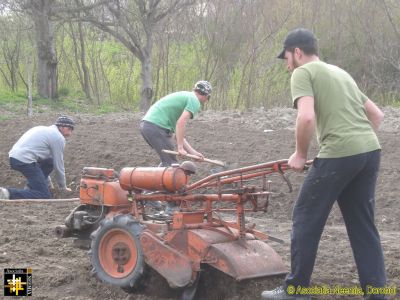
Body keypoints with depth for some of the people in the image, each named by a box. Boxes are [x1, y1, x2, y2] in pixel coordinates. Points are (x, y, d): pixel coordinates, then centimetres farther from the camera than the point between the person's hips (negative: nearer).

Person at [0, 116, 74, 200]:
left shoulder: (45, 130, 27)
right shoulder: (59, 138, 0)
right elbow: (58, 165, 4)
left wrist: (47, 182, 39)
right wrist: (63, 187, 18)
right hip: (25, 161, -9)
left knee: (49, 161, 25)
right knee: (45, 196, -9)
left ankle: (32, 186, 17)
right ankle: (8, 193, -21)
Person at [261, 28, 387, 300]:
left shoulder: (303, 73, 1)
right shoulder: (340, 73, 25)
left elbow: (306, 117, -16)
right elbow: (377, 115, 26)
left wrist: (300, 154, -2)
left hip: (339, 155, -7)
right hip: (371, 151, 7)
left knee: (306, 218, 6)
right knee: (363, 225, 14)